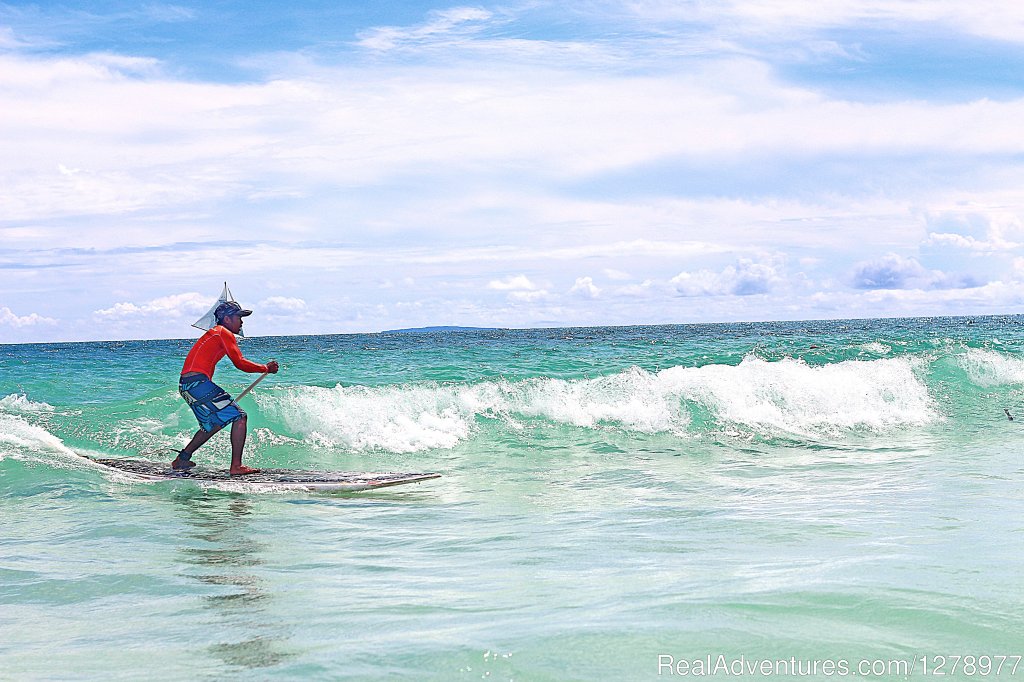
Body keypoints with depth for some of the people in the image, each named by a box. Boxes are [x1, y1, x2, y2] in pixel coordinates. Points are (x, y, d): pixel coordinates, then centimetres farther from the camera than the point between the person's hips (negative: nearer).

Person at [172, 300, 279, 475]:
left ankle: (181, 459, 26)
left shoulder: (213, 333, 27)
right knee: (239, 416, -8)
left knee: (214, 424, 24)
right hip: (198, 382, -10)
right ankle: (236, 466, -13)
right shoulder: (224, 333, -2)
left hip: (185, 385, 10)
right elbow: (239, 363, -10)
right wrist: (266, 368, 2)